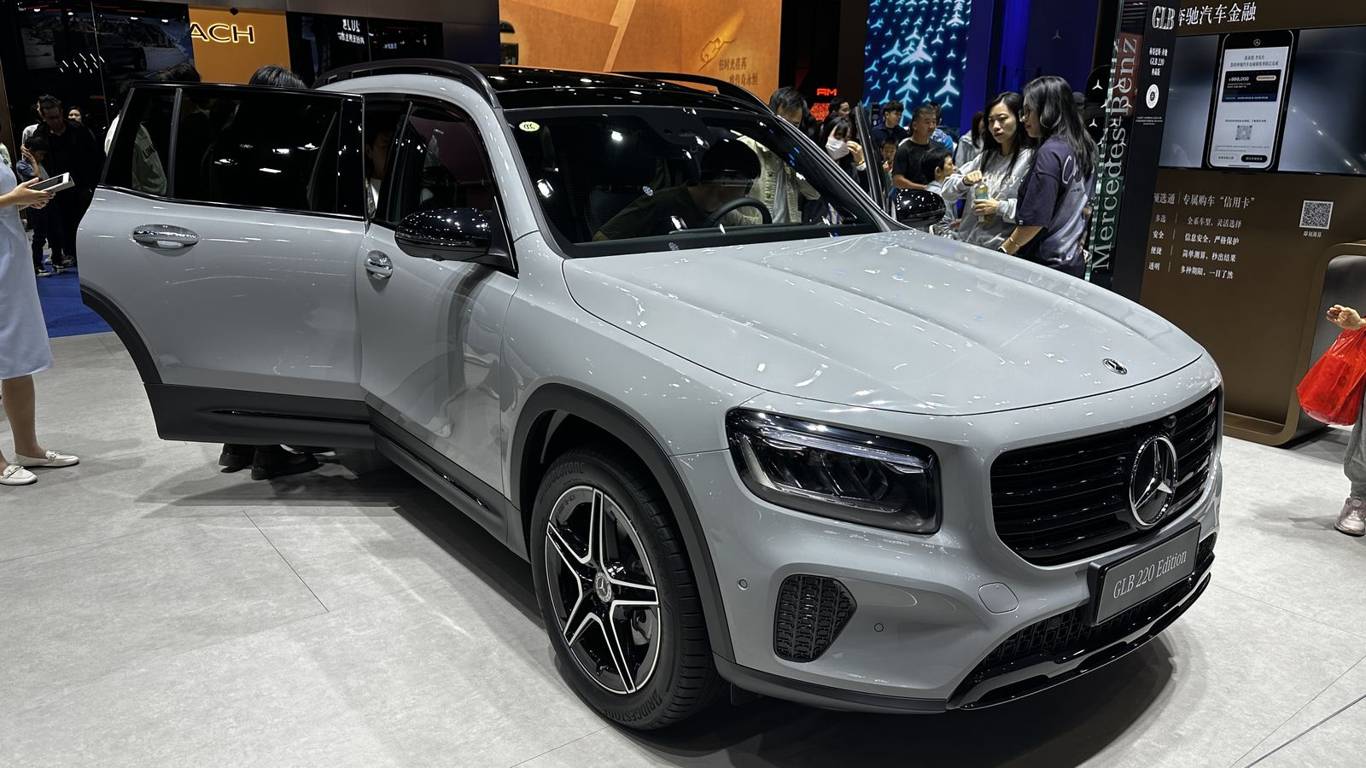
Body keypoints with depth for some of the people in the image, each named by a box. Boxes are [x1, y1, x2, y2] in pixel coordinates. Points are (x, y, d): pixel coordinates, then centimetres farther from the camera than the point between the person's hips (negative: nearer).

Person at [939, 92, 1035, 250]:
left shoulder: (1030, 159, -5)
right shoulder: (985, 157, 16)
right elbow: (948, 192, 15)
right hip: (965, 243, 5)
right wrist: (964, 182, -3)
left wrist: (1000, 207, -15)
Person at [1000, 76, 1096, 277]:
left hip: (1046, 263, -8)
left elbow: (1035, 219, -19)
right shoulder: (1082, 148, 9)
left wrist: (1004, 252, -9)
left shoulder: (1050, 153, -17)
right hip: (1073, 262, 8)